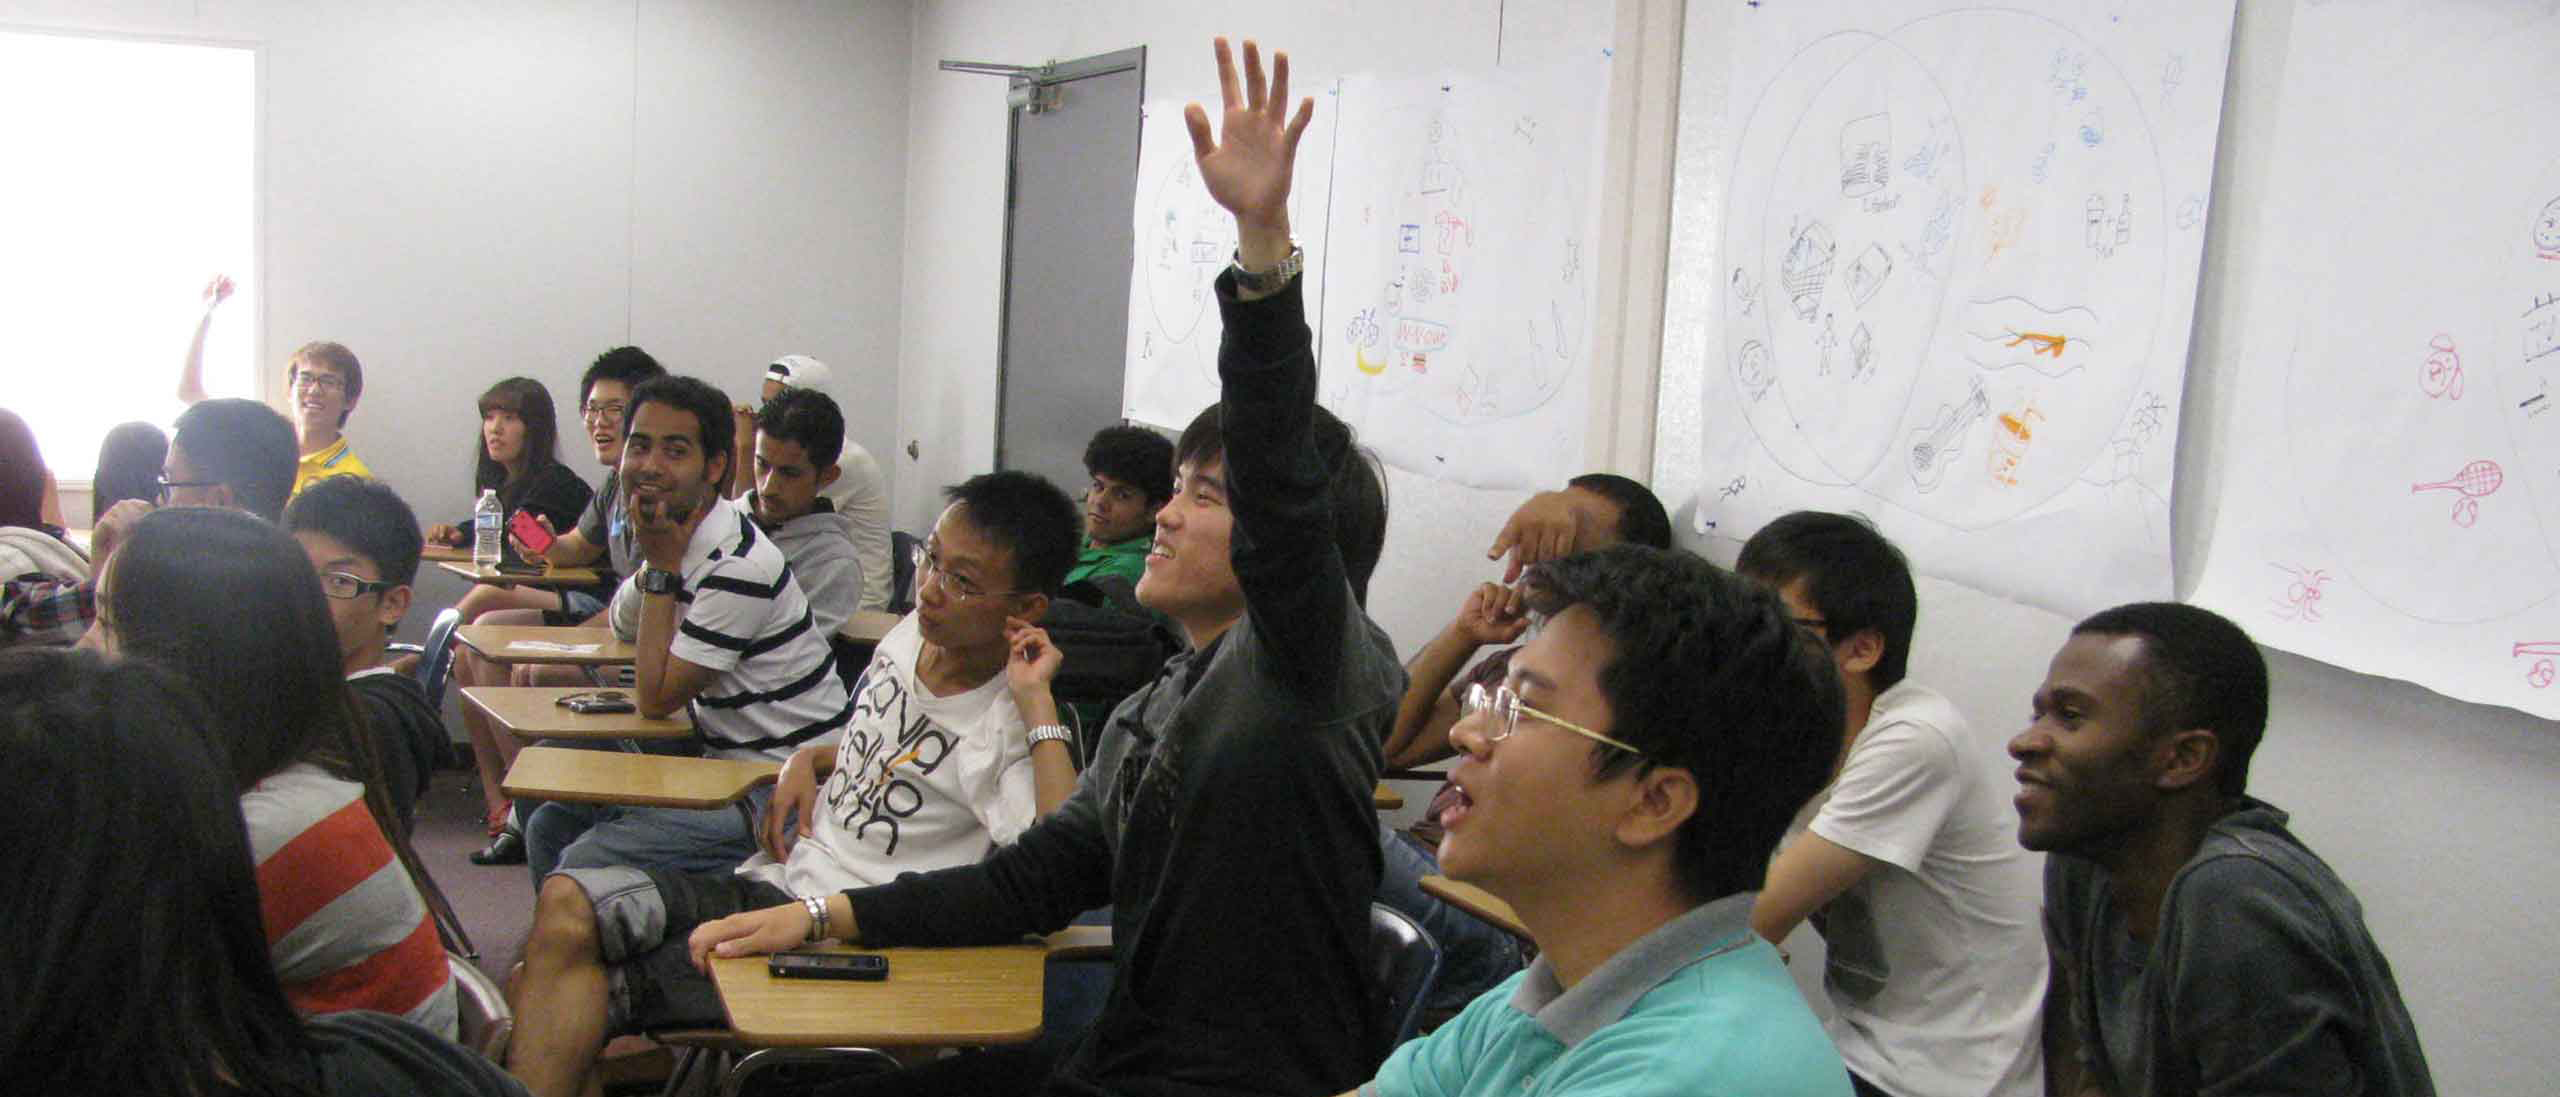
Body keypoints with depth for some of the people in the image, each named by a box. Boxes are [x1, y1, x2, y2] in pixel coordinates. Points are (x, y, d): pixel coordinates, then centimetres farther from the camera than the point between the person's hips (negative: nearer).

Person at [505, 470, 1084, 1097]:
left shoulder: (1014, 726, -14)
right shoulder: (910, 636, 9)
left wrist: (1038, 703, -29)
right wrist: (808, 761, 9)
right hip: (774, 880, 7)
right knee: (568, 904, -15)